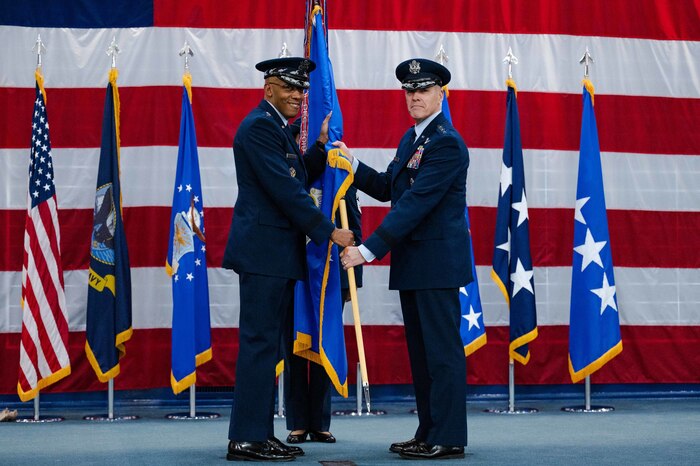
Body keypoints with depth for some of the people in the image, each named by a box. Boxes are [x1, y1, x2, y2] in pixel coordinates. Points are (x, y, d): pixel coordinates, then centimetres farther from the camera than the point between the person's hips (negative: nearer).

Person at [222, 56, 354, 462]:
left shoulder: (279, 128, 19)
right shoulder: (260, 126, -13)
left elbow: (299, 177, 18)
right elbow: (286, 190, -19)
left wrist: (322, 145, 7)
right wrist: (328, 231, -17)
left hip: (278, 253, 10)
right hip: (263, 251, -10)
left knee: (268, 345, 12)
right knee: (260, 344, -9)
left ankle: (261, 433, 18)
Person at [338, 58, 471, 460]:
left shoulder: (447, 143, -15)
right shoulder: (411, 138, 16)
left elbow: (416, 203, -22)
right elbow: (388, 188, 19)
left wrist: (369, 249, -25)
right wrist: (353, 165, 3)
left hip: (437, 261, -10)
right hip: (412, 262, 10)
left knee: (442, 350, -5)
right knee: (420, 351, 13)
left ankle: (449, 439, 1)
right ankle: (428, 433, 21)